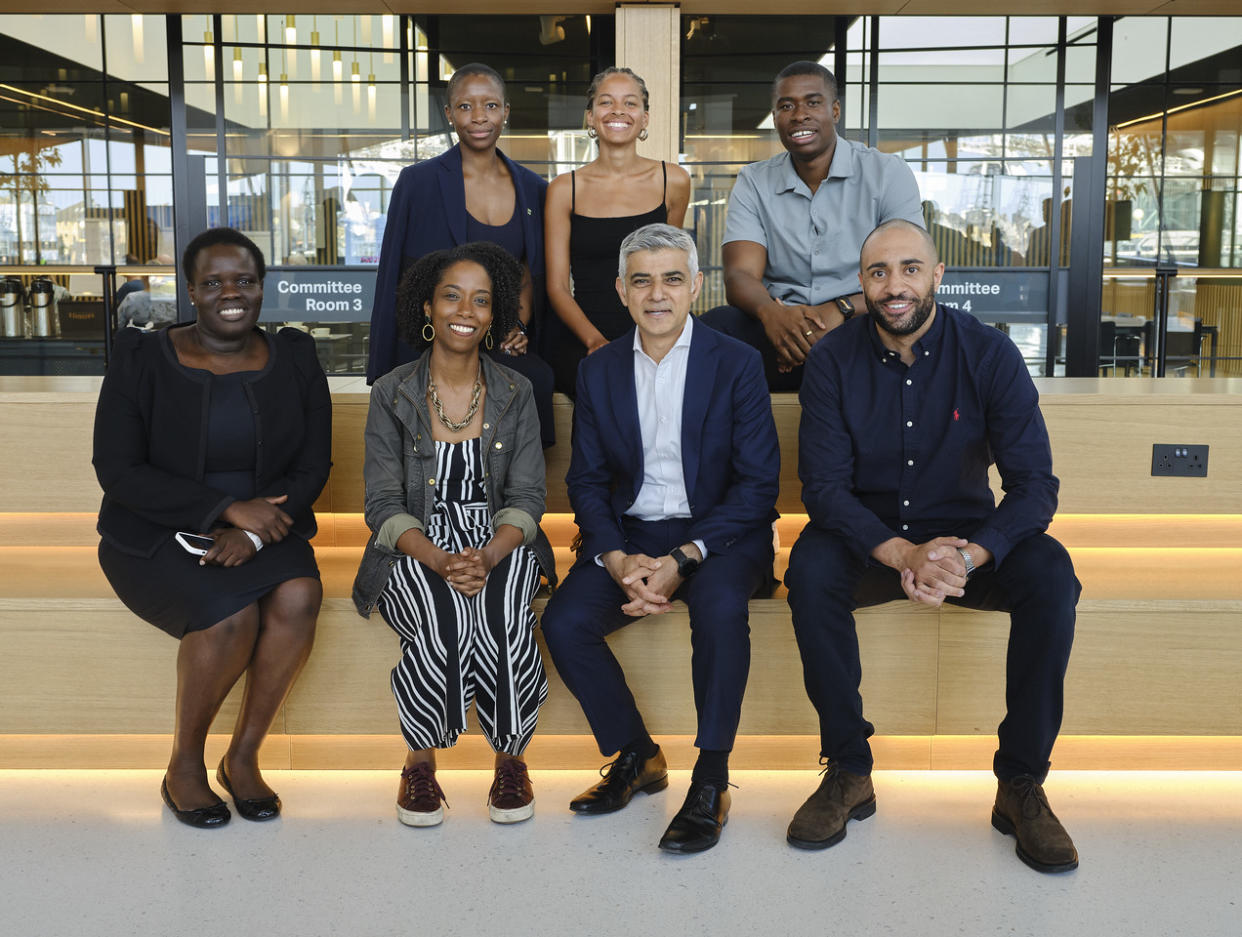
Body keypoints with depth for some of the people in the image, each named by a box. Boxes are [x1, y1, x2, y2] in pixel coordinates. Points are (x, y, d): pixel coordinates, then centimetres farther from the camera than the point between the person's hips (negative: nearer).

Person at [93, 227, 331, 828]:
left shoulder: (294, 360, 6)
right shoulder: (142, 360, -2)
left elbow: (312, 468, 2)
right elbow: (118, 469, -9)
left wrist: (253, 531, -16)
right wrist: (228, 508, -19)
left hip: (262, 528, 3)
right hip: (155, 537, -2)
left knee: (298, 596, -29)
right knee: (232, 615, -30)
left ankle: (243, 755, -10)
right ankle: (184, 767, -6)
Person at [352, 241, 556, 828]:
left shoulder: (515, 393, 5)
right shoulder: (391, 395, 1)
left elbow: (527, 497, 0)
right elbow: (383, 504, -4)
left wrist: (487, 557, -21)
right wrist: (439, 560, -24)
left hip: (500, 547, 1)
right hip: (416, 553, -1)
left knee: (500, 615, -32)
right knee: (445, 619, -33)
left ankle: (511, 757, -9)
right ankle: (420, 759, -9)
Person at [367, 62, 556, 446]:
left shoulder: (533, 189, 12)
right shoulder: (419, 181, 1)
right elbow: (394, 280, 2)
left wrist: (520, 327, 0)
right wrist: (385, 375, -1)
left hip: (505, 350, 4)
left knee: (537, 380, -29)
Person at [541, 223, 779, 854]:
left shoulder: (736, 364, -4)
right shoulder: (599, 371, 7)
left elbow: (757, 484, -8)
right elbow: (586, 480, 7)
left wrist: (682, 559, -20)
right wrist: (617, 559, -13)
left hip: (718, 531, -3)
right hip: (629, 534, 4)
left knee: (719, 606, -35)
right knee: (562, 621, -21)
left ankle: (711, 781, -18)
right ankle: (637, 756, 2)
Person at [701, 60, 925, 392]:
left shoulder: (888, 173, 5)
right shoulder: (753, 183, 12)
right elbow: (740, 275, -1)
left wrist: (840, 310, -26)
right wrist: (771, 312, -27)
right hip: (778, 331, 1)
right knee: (716, 324, -30)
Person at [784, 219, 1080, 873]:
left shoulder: (989, 354, -9)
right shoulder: (833, 361, -9)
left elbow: (1034, 485, -14)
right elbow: (824, 487, -14)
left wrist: (968, 555, -33)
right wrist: (903, 554, -32)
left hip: (968, 534, 0)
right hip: (867, 537, 0)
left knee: (1051, 576, -28)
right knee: (809, 568, -32)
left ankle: (1021, 783, -13)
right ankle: (849, 773, -17)